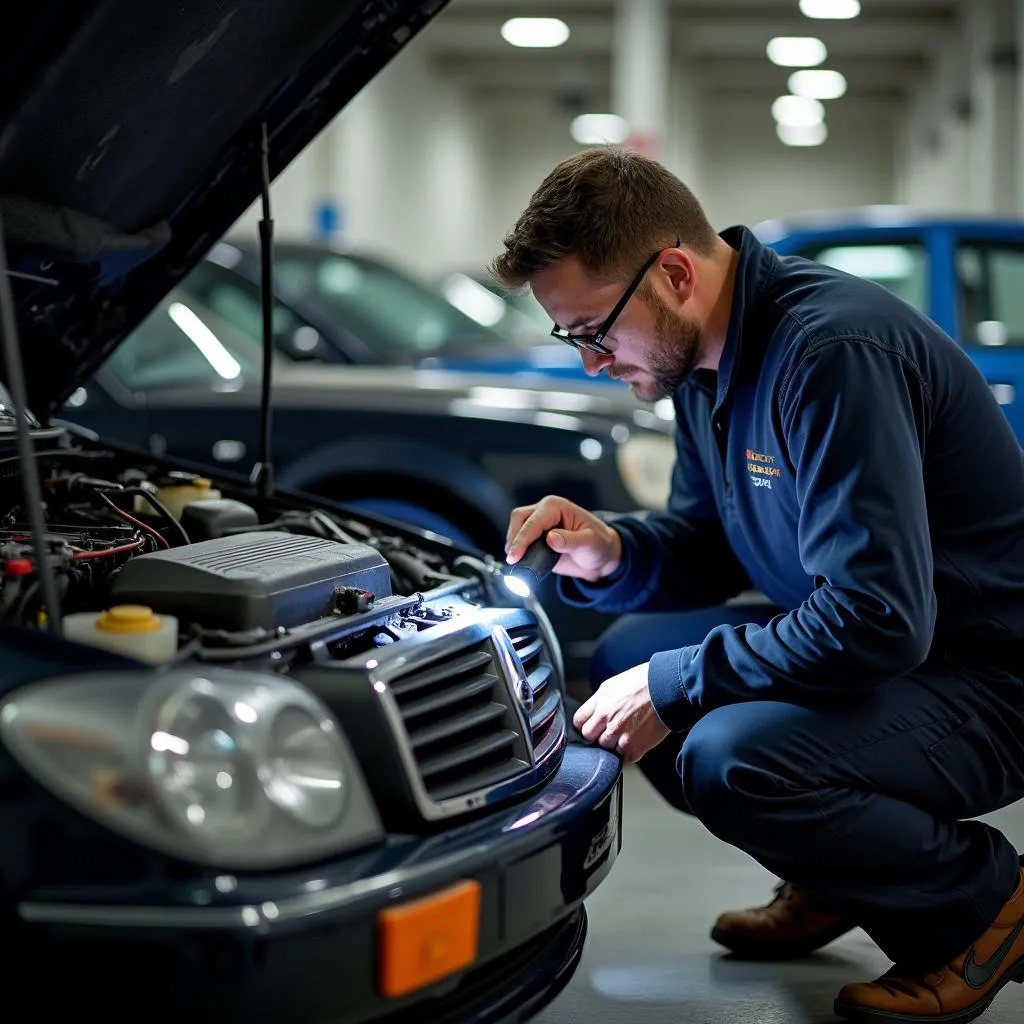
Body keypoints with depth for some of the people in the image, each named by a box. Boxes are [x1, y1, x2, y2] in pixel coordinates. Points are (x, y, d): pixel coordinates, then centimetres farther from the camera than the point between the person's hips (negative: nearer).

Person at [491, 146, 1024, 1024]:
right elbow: (709, 544, 15)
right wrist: (612, 556, -7)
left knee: (729, 759, -30)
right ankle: (844, 883, 16)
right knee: (625, 655, 6)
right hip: (866, 636, 10)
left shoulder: (834, 351, -28)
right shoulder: (705, 356, 3)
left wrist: (676, 685, -23)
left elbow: (876, 622, -32)